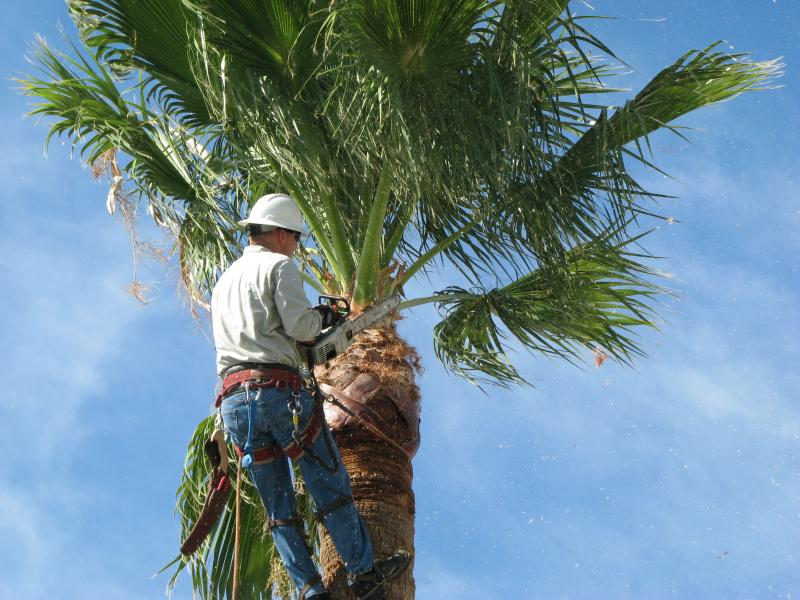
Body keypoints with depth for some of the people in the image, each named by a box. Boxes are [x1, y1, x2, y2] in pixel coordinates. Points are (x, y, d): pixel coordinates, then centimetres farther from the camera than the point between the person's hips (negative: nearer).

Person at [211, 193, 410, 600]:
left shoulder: (224, 282, 26)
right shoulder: (278, 266, 1)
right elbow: (299, 324, -11)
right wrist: (323, 317, 10)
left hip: (233, 400, 7)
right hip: (278, 389, -7)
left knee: (278, 508, 9)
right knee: (330, 483, 4)